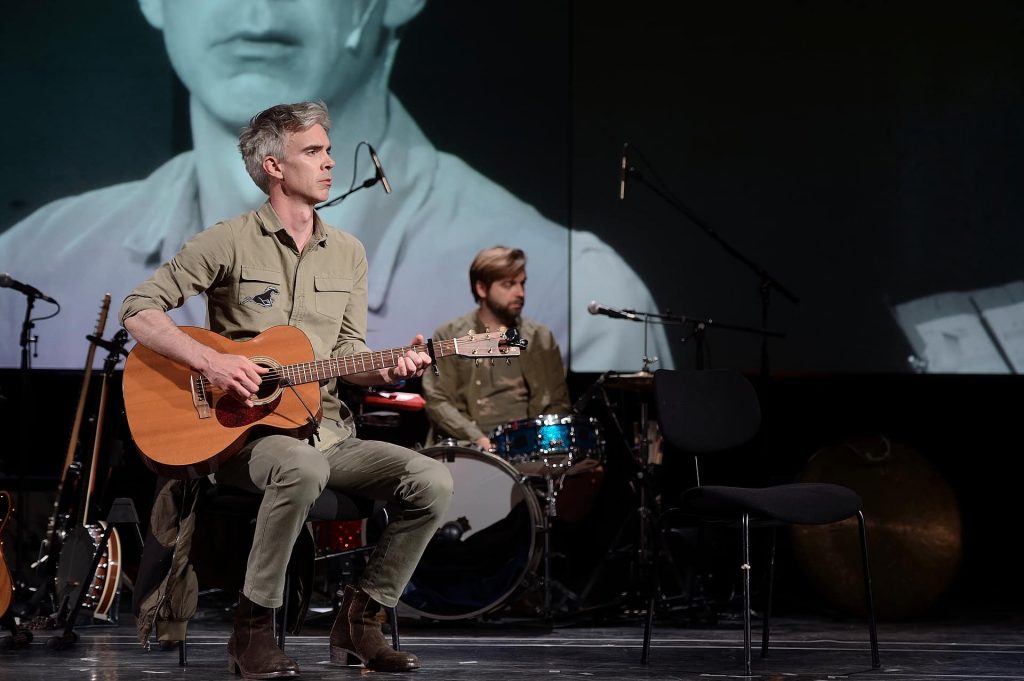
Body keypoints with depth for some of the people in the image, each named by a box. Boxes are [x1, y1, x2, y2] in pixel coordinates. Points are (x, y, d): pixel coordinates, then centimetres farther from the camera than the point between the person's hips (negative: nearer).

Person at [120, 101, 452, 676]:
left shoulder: (348, 252, 14)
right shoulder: (230, 242, -3)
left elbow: (348, 357, 14)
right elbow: (140, 310, -6)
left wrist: (388, 370, -9)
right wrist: (211, 361, -19)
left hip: (325, 428, 6)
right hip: (244, 434, -6)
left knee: (433, 481, -16)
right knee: (303, 468, -40)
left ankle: (360, 618, -1)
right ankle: (253, 628, -22)